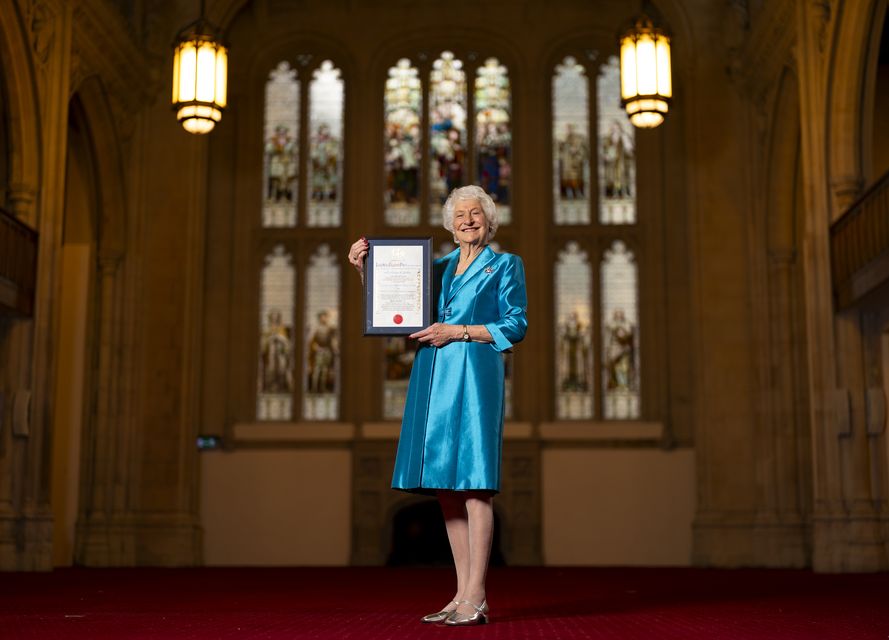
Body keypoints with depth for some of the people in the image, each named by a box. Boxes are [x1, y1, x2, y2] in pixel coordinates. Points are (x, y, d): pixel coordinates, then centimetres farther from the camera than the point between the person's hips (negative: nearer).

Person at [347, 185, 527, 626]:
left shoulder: (505, 265, 9)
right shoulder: (437, 267, 21)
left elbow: (516, 325, -1)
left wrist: (459, 331, -9)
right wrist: (363, 268, 12)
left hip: (474, 377, -5)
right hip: (434, 379, 5)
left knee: (472, 483, -10)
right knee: (444, 485, 4)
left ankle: (476, 599, -9)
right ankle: (462, 594, 10)